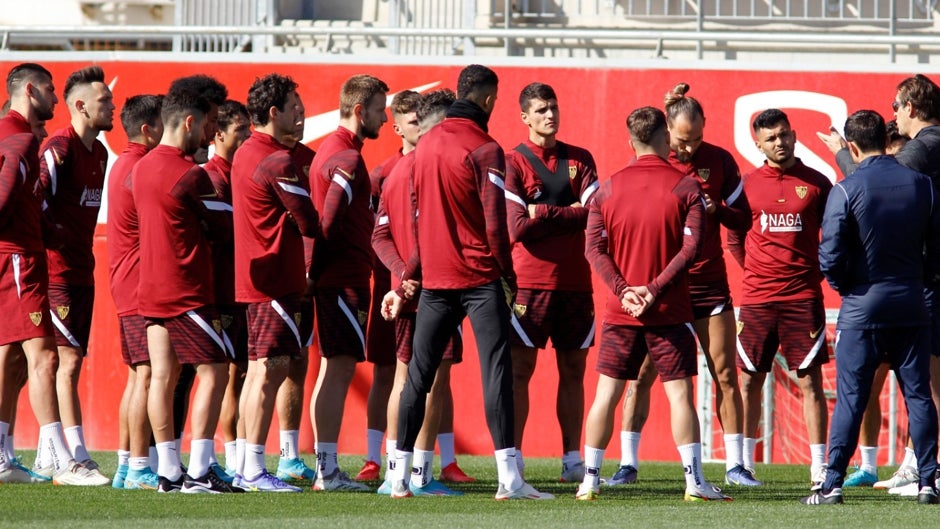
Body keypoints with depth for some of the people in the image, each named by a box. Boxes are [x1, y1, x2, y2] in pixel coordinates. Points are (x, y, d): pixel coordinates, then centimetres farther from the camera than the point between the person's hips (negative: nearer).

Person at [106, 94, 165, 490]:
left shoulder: (123, 166, 17)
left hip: (126, 287, 11)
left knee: (137, 375, 13)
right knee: (148, 373, -11)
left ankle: (126, 465, 16)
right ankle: (139, 469, -13)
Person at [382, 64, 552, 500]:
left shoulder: (426, 145, 9)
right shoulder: (484, 150, -10)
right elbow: (494, 223, -14)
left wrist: (406, 280, 24)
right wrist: (509, 278, -4)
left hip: (434, 280, 6)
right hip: (480, 278, -6)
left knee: (419, 374, 10)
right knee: (496, 370, -9)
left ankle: (400, 476, 10)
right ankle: (508, 476, -16)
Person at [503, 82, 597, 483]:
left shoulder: (579, 160, 11)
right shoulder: (513, 163, 0)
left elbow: (595, 213, -2)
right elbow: (517, 227, -11)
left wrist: (544, 213, -9)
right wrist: (570, 215, -7)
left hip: (575, 281, 4)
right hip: (529, 281, -4)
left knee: (573, 370, 6)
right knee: (520, 369, -5)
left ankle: (572, 459, 10)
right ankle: (513, 460, -3)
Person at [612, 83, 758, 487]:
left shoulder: (720, 161, 1)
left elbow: (743, 219, 6)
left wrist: (716, 211, -15)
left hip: (709, 284, 1)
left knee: (725, 374, 0)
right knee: (642, 374, -4)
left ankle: (734, 465, 6)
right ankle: (628, 463, 2)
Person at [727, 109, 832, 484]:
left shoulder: (816, 184, 3)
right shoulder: (748, 184, 6)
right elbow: (734, 237, 15)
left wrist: (817, 271, 3)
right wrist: (754, 268, 7)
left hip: (803, 297, -2)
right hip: (757, 298, 2)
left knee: (809, 380, -4)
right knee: (750, 380, 5)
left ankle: (819, 467, -3)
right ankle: (743, 464, 13)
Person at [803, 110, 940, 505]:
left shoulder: (846, 190, -11)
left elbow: (830, 257, -13)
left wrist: (844, 285, 6)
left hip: (862, 309, -3)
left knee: (850, 398, 0)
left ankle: (833, 483, -2)